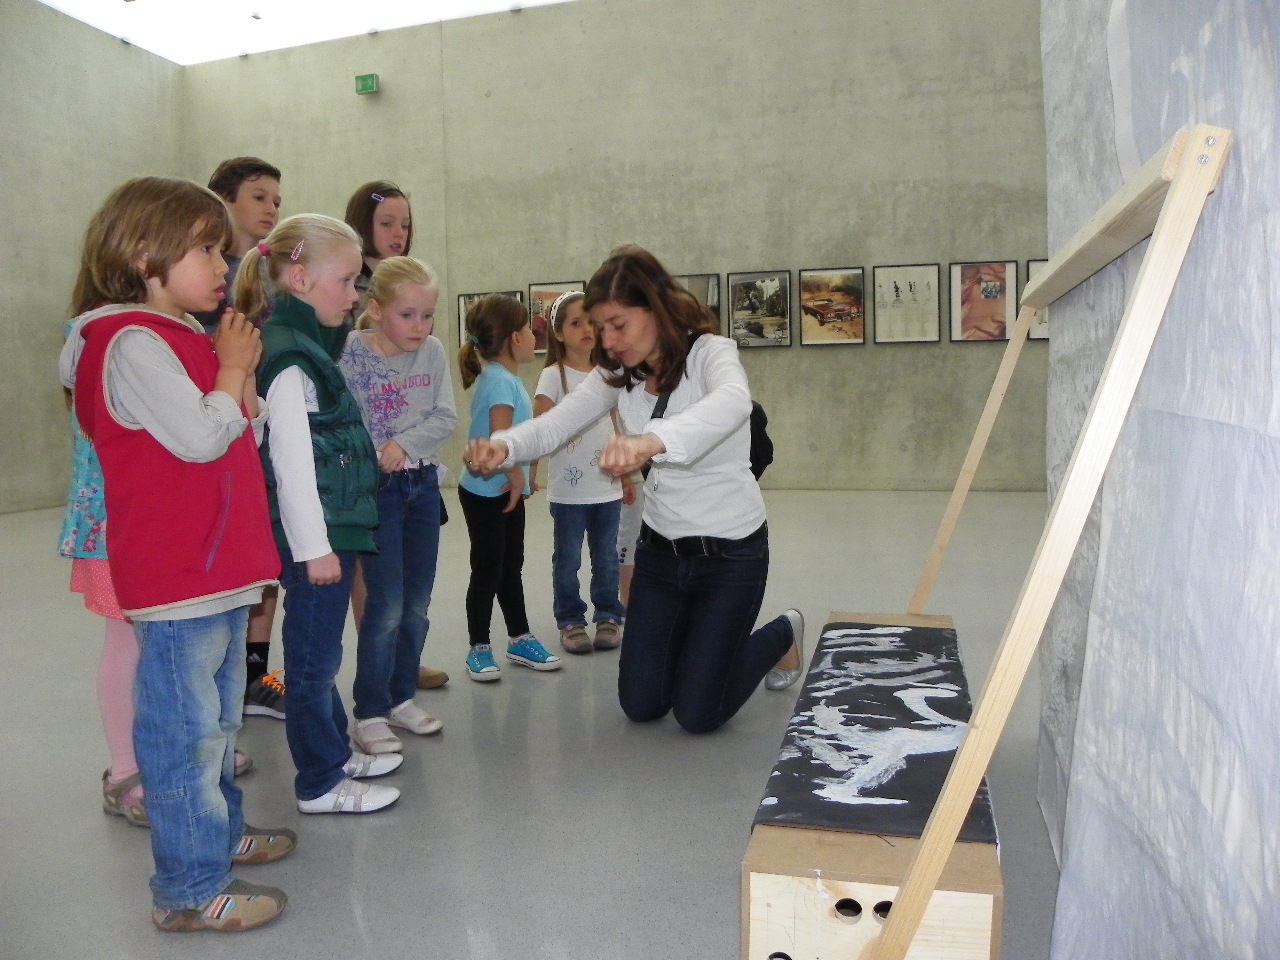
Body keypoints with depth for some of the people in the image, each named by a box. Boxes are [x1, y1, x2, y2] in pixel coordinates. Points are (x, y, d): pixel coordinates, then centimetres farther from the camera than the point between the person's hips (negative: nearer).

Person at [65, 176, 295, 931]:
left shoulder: (182, 338, 17)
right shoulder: (132, 344, -16)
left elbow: (242, 438, 18)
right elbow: (199, 436, -26)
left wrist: (241, 374, 2)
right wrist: (232, 370, -10)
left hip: (218, 571, 11)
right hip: (175, 579, -10)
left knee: (216, 716, 22)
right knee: (185, 728, -1)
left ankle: (221, 832, 39)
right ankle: (190, 888, 11)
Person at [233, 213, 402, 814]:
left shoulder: (309, 347, 14)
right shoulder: (289, 358, -16)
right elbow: (291, 461, -21)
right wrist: (315, 546, -20)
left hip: (332, 526, 10)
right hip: (313, 534, -10)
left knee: (319, 651, 20)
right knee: (314, 656, 2)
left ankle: (336, 753, 34)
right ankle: (320, 784, 15)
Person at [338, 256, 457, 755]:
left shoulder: (433, 351, 1)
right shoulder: (350, 353, -11)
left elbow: (446, 417, -3)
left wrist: (405, 442, -16)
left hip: (423, 484, 5)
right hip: (375, 488, -5)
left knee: (417, 603, 11)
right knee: (386, 604, -5)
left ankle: (401, 697, 27)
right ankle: (369, 713, 9)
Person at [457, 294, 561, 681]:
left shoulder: (506, 377, 10)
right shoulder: (500, 381, -21)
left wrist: (521, 478, 12)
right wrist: (516, 477, -17)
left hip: (507, 491, 9)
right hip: (486, 493, -9)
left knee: (511, 568, 17)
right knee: (488, 572, 2)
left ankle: (520, 639, 28)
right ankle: (479, 649, 15)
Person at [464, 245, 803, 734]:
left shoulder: (710, 353, -19)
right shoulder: (617, 374, -2)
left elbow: (733, 401, -43)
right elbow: (556, 423, -13)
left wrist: (653, 440, -61)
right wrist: (504, 445, -36)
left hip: (730, 551, -5)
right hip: (659, 548, 6)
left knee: (697, 714, 4)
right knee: (641, 704, 9)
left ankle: (782, 635, 30)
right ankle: (696, 638, 39)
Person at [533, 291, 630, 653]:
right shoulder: (554, 376, -6)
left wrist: (625, 475, 15)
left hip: (607, 487, 4)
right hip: (568, 490, -4)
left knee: (606, 558, 12)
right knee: (567, 559, 7)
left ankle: (608, 616, 25)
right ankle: (571, 621, 19)